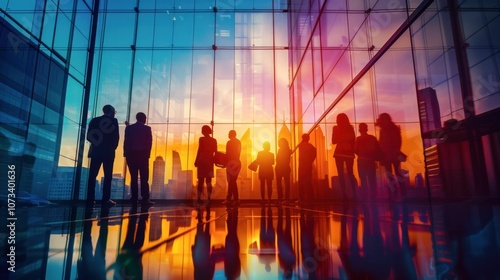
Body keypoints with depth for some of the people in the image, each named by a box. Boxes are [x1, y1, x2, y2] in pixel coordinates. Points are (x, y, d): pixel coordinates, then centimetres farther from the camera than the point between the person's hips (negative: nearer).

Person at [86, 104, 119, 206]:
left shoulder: (94, 120, 9)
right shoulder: (113, 121, -1)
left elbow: (89, 136, 6)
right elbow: (116, 137, -6)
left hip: (96, 151, 3)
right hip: (109, 152, -3)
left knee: (92, 176, 5)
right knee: (108, 176, -1)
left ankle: (90, 199, 2)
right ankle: (106, 199, -5)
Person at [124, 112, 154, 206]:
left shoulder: (129, 128, 7)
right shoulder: (147, 128, 1)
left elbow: (126, 142, 4)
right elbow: (149, 142, -2)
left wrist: (126, 154, 7)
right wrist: (147, 154, 4)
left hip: (131, 155, 3)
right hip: (143, 155, -2)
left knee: (133, 178, 5)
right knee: (144, 178, -2)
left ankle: (134, 199, 3)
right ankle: (145, 199, -7)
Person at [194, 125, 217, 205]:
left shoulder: (202, 139, -9)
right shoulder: (214, 140, 4)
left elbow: (199, 151, -10)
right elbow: (215, 152, 6)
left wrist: (196, 161, -4)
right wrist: (215, 161, 17)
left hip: (202, 161, -3)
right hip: (210, 162, 3)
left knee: (200, 181, 3)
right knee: (209, 181, 7)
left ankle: (199, 198, 2)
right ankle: (209, 198, 6)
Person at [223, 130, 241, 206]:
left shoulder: (229, 142, -11)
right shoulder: (238, 142, 12)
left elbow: (228, 154, -14)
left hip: (231, 163, -8)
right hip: (236, 163, 8)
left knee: (231, 181, -4)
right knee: (232, 181, 12)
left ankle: (236, 199, -7)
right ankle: (228, 199, 16)